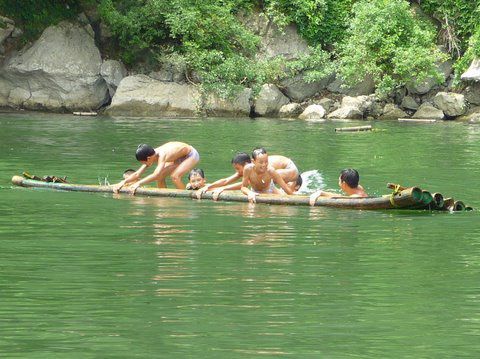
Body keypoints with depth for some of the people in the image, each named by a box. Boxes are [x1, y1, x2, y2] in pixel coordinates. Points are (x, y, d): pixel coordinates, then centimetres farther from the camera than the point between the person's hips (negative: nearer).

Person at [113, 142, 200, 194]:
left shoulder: (161, 155, -37)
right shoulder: (152, 155, -11)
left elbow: (156, 175, -47)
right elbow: (137, 174, -6)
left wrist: (139, 183, -46)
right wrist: (123, 182, -16)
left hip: (192, 155, -9)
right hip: (179, 157, 9)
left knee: (174, 176, -28)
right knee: (160, 176, -2)